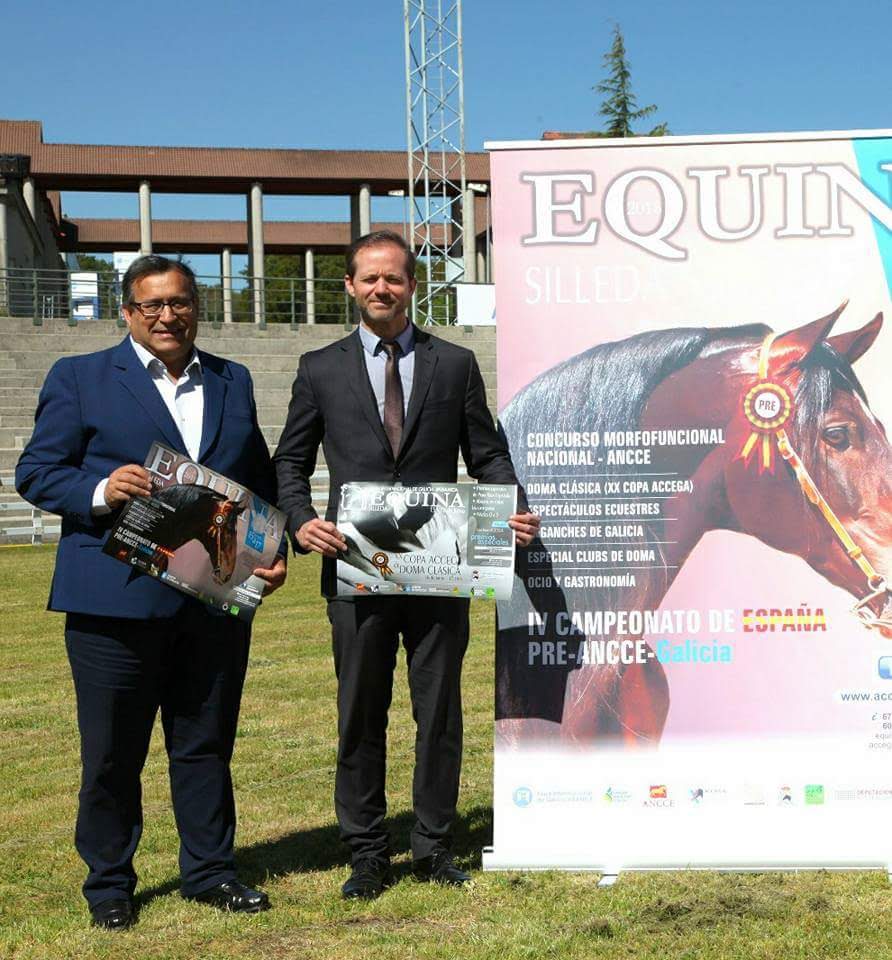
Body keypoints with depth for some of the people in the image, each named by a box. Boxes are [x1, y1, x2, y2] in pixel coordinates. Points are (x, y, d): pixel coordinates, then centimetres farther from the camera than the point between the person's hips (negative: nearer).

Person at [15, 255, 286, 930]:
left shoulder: (233, 382, 14)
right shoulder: (79, 378, 3)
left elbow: (261, 477, 18)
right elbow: (36, 473, -1)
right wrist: (100, 491, -20)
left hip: (217, 599, 3)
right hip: (116, 602, -3)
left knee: (206, 743, 12)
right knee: (112, 752, 6)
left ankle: (210, 871, 25)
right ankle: (109, 883, 21)